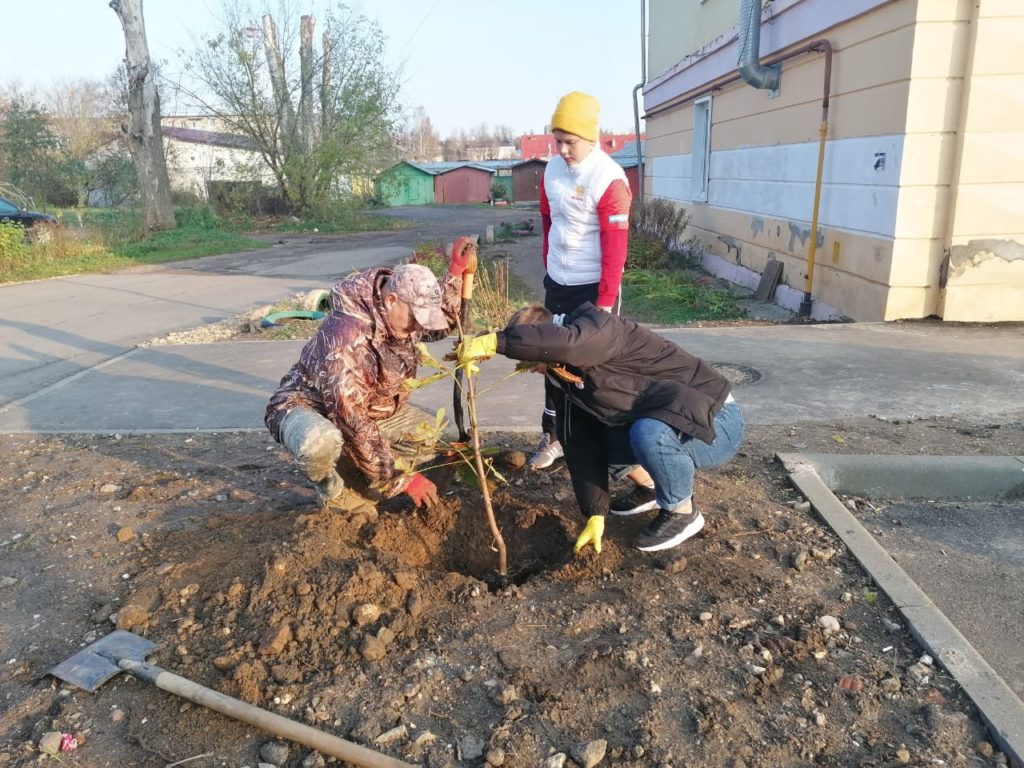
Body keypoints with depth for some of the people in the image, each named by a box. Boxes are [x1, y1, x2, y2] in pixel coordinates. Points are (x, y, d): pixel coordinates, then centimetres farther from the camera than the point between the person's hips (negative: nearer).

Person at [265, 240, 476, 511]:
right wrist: (400, 478, -32)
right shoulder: (346, 336, -36)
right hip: (308, 407, -8)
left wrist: (456, 272, -5)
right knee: (320, 442, -42)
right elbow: (355, 422, -36)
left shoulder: (399, 314, -11)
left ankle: (347, 468, 6)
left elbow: (441, 326, 12)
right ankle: (332, 491, -6)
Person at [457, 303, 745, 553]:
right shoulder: (570, 374, 2)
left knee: (648, 433, -38)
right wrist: (596, 515, -8)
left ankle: (683, 512, -9)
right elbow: (585, 448, -3)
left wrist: (493, 342, -43)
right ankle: (650, 486, 17)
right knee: (576, 436, 2)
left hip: (717, 422, -8)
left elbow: (568, 344, -47)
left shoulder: (601, 328, -22)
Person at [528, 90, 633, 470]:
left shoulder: (609, 179, -17)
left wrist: (605, 301, -18)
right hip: (557, 282, 6)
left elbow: (615, 245, -18)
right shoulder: (552, 170, 3)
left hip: (593, 286, -6)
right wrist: (549, 265, 16)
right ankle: (552, 435, 26)